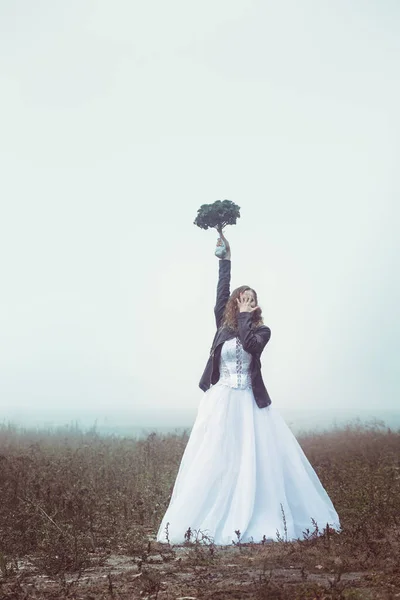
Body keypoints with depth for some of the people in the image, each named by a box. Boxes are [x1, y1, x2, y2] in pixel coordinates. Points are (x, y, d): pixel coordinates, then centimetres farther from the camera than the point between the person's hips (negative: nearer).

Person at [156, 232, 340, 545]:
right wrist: (225, 259, -2)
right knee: (214, 463, 0)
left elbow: (250, 343, -19)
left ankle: (261, 522, 9)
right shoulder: (225, 325, 8)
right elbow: (222, 293, 1)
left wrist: (244, 316, -9)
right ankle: (210, 523, 5)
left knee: (260, 461, -1)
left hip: (249, 403, -1)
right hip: (221, 403, 1)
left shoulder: (262, 331, 3)